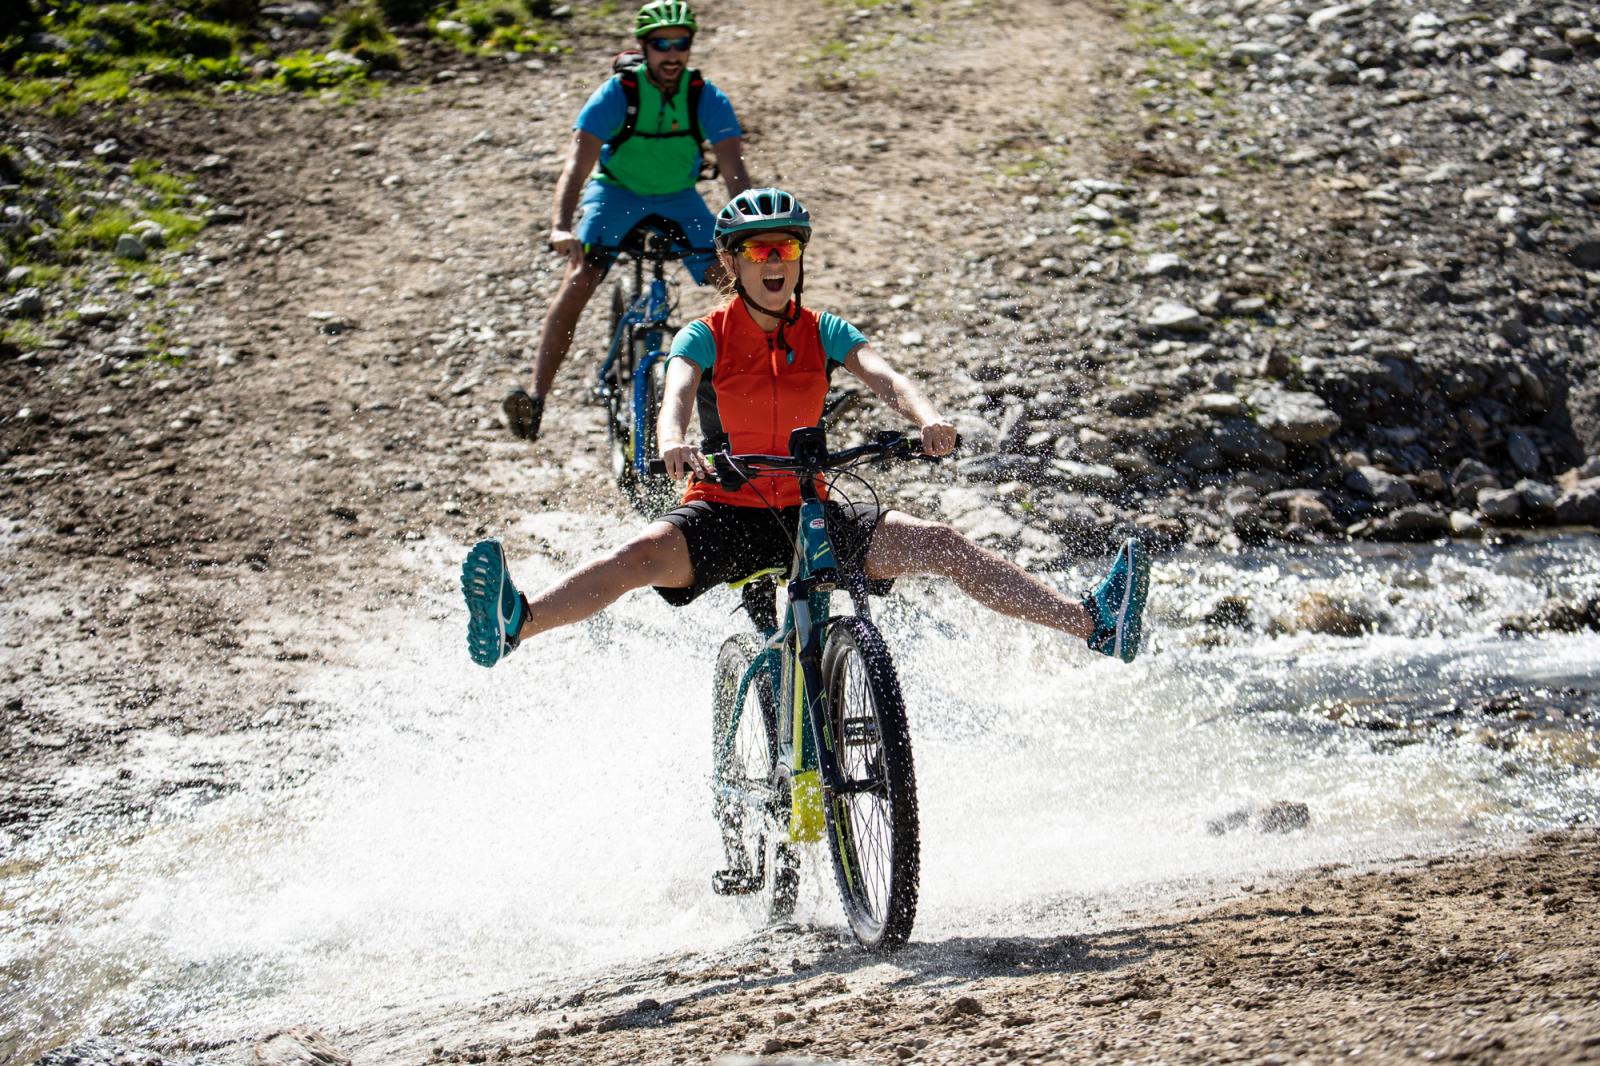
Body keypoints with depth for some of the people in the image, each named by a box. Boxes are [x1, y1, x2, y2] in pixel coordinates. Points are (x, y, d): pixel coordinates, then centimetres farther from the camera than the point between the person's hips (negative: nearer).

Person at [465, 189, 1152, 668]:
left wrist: (928, 419, -36)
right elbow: (676, 395, -23)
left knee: (935, 543, -13)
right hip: (724, 510, -3)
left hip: (808, 510, 3)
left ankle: (1095, 623, -18)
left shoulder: (824, 333, 4)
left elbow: (884, 378, -13)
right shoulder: (706, 337, -3)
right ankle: (514, 626, -54)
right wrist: (673, 442, -48)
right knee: (645, 553, -33)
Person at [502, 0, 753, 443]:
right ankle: (536, 394, -30)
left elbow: (734, 170, -26)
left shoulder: (708, 99, -18)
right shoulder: (616, 94, -24)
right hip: (616, 190, -2)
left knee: (733, 277, -15)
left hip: (679, 198, 3)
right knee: (579, 278, -26)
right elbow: (578, 162, -33)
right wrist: (561, 226, -50)